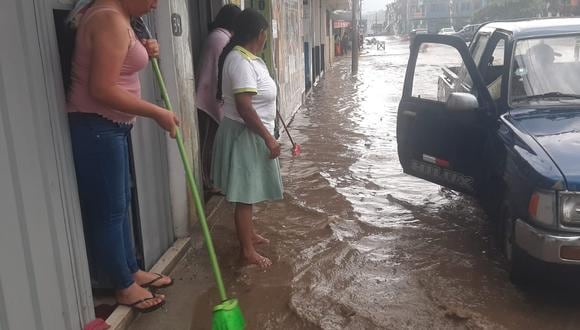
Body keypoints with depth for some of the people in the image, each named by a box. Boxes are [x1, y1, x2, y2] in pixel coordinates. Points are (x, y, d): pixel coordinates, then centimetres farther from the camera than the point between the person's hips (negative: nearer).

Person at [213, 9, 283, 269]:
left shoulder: (248, 58, 10)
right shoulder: (240, 61, -22)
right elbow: (244, 107, -28)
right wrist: (268, 138, -23)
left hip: (251, 135, 10)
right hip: (245, 136, -10)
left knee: (249, 191, 21)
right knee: (245, 194, -1)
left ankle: (249, 233, 36)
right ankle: (247, 250, 10)